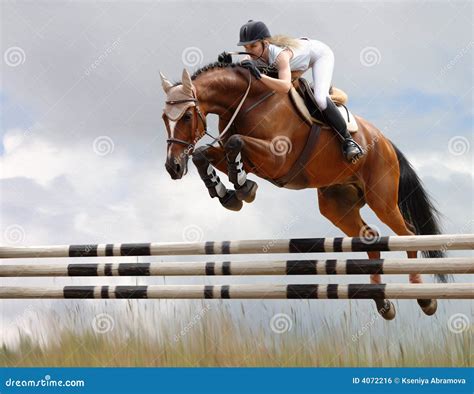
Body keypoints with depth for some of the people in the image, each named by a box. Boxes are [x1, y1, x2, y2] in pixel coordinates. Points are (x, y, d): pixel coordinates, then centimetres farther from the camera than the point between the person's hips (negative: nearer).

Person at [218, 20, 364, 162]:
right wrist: (228, 64, -41)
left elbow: (285, 86, -58)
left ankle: (348, 140, -13)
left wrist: (259, 75, -65)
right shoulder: (256, 54, -24)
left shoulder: (280, 54, -44)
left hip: (320, 53, -8)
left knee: (320, 99, -29)